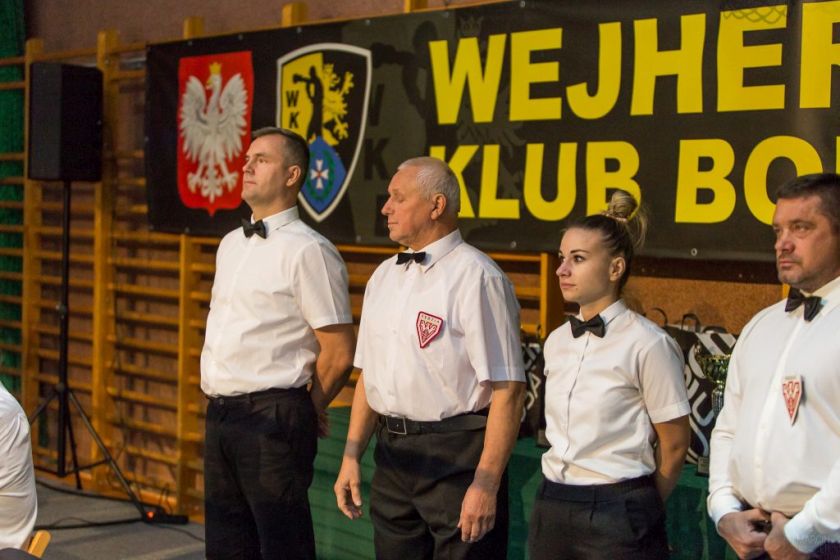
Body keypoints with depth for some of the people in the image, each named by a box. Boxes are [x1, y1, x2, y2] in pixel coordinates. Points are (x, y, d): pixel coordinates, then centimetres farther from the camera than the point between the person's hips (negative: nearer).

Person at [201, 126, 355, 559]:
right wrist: (218, 403, 15)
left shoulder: (308, 251, -14)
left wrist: (309, 410, -1)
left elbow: (339, 353, -14)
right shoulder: (230, 244, 13)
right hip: (219, 411, 8)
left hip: (272, 419, -8)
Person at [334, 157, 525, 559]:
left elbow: (507, 391, -17)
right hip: (393, 452, 7)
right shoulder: (384, 276, 12)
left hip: (456, 455, -7)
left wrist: (486, 485, -19)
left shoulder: (476, 278, -13)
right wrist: (352, 456, 11)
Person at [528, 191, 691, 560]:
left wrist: (641, 510, 6)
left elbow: (674, 445, -5)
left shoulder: (646, 344, -12)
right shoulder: (557, 341, 5)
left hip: (617, 514, -6)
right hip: (552, 507, 6)